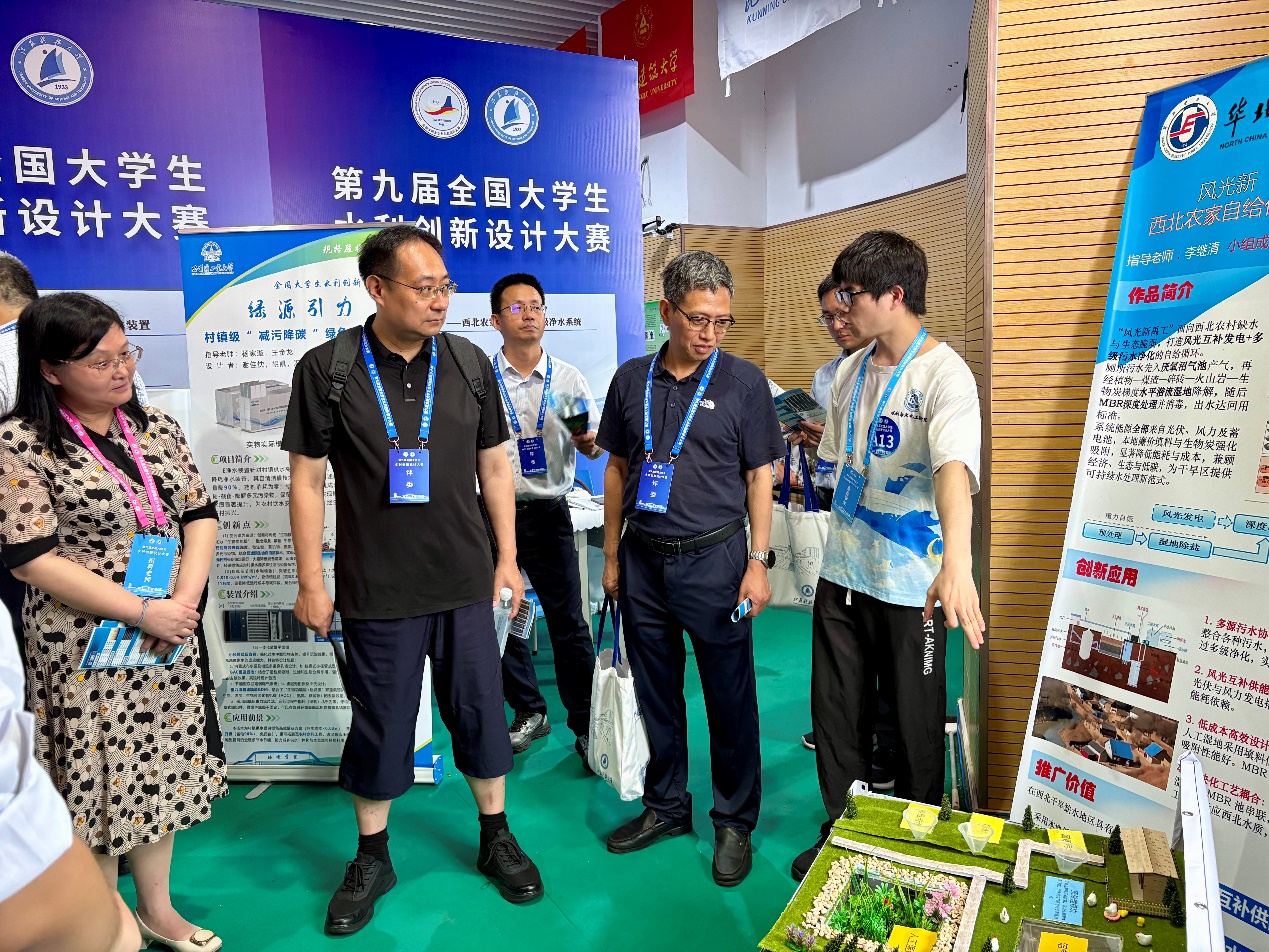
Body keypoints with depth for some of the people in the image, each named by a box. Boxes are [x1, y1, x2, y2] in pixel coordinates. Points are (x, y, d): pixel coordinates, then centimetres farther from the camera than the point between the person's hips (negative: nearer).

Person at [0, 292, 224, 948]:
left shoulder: (156, 427, 5)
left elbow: (199, 513, 4)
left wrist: (184, 600, -11)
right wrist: (142, 612, -18)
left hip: (170, 633, 5)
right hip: (85, 645, -5)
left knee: (161, 769, 15)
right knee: (98, 777, 9)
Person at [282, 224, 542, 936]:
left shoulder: (470, 364, 0)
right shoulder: (327, 370, -7)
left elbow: (495, 466, 7)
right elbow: (308, 480, -2)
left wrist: (508, 559, 6)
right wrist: (311, 583, -2)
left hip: (466, 582, 2)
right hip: (377, 588, -2)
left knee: (481, 710, 13)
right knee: (381, 724, 12)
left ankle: (497, 838, 36)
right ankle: (372, 859, 35)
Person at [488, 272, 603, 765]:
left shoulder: (569, 378, 5)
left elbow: (594, 448, 4)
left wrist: (588, 441, -18)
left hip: (548, 513, -1)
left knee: (569, 622, 0)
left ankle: (586, 725, 14)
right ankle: (529, 712, 30)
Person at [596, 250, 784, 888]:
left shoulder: (743, 382, -3)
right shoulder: (632, 379, 6)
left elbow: (759, 477, -1)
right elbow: (617, 469, 11)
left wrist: (758, 562, -7)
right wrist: (611, 555, 9)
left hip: (713, 559, -3)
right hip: (642, 560, 3)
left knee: (729, 697, 6)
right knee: (656, 692, 15)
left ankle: (734, 821, 26)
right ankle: (665, 806, 34)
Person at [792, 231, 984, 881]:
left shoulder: (944, 374, -15)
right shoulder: (850, 370, 7)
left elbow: (955, 466, -33)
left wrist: (957, 562, -48)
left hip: (912, 582, -6)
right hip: (843, 571, 6)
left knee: (915, 721, 9)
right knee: (834, 709, 13)